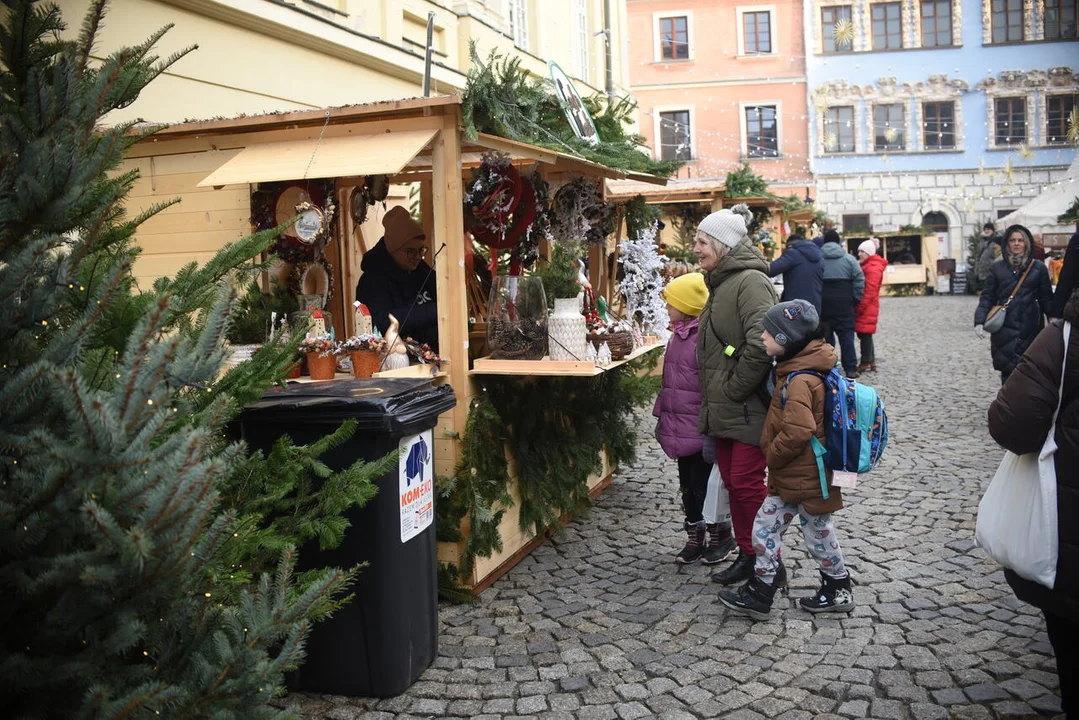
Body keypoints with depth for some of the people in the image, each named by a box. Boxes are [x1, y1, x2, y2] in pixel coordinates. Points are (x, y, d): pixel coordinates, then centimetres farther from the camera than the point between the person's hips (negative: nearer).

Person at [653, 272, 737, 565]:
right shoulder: (678, 335, 9)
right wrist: (662, 416, 18)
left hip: (699, 429, -8)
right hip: (679, 429, 9)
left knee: (703, 486, 4)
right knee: (687, 486, 17)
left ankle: (721, 537, 24)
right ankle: (695, 538, 31)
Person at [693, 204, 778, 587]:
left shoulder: (750, 281, -15)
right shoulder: (721, 283, 16)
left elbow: (760, 344, -28)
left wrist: (734, 389, -18)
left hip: (748, 407, -10)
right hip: (723, 408, 10)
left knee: (746, 482, -5)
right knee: (732, 480, 14)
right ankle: (747, 554, 26)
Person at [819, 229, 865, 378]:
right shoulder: (848, 259, -1)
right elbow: (859, 282, -4)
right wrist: (854, 300, 5)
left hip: (823, 303, 1)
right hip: (843, 304, -1)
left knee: (825, 336, 8)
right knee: (846, 335, 3)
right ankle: (850, 369, 2)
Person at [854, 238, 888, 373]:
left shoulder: (873, 267, -13)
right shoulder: (867, 265, 18)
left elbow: (870, 291, -21)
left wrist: (860, 307, -20)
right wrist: (859, 306, 14)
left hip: (867, 307, -10)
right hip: (866, 307, 10)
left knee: (864, 334, -6)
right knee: (864, 334, 13)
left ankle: (865, 363, -1)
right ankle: (871, 361, 19)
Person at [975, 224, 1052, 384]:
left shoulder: (1038, 267, 6)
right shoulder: (998, 267, 7)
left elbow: (1046, 298, 7)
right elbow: (987, 297, 5)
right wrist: (980, 321, -7)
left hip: (1030, 330, 0)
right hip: (1005, 329, 0)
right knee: (1008, 371, -4)